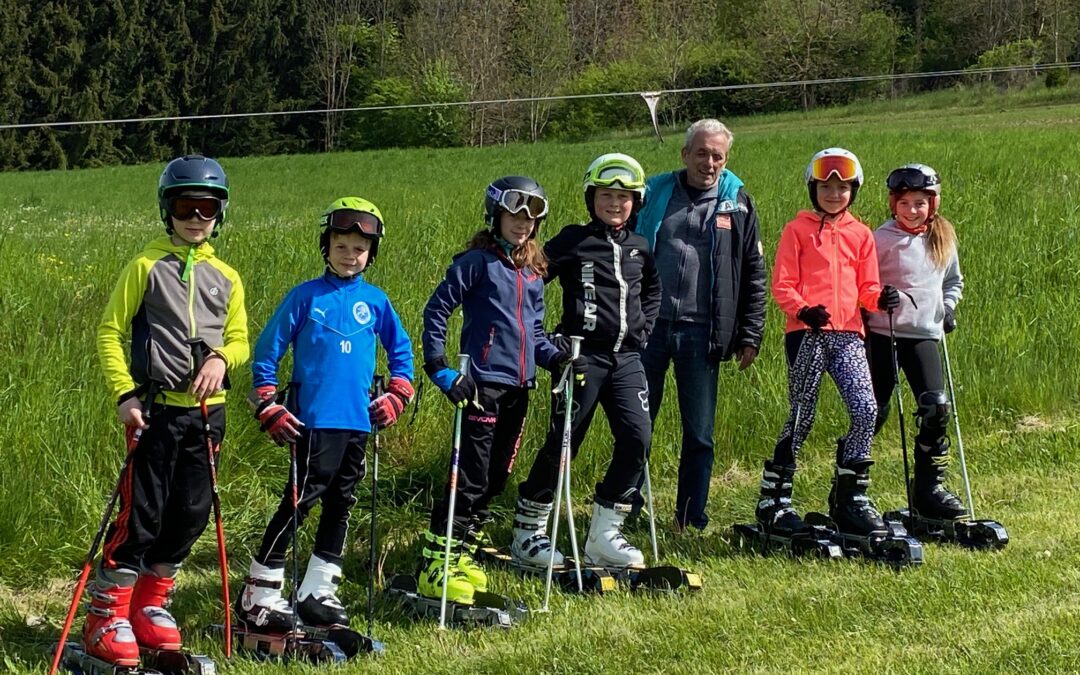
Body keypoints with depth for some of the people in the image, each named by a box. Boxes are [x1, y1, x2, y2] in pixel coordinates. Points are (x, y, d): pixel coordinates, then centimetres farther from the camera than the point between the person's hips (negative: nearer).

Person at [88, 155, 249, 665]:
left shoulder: (226, 278, 13)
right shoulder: (147, 267, 0)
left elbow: (239, 340, 14)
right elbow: (109, 332, -1)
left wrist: (221, 358, -10)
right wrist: (124, 395, -12)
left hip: (207, 413, 5)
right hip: (156, 410, -5)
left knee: (190, 516, 7)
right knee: (141, 515, -8)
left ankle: (150, 608, 22)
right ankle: (106, 619, -1)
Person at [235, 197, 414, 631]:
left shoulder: (375, 301, 8)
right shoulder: (305, 297, -3)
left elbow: (400, 349, 21)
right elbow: (266, 352, 0)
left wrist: (396, 396, 9)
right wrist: (269, 409, -4)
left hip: (359, 422, 5)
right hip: (314, 420, -5)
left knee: (340, 506, 10)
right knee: (298, 503, -9)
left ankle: (317, 593, 21)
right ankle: (258, 596, -3)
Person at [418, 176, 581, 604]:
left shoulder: (534, 271, 16)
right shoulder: (477, 262, -5)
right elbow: (436, 310, -7)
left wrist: (553, 357, 2)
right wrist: (440, 368, -14)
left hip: (519, 387, 8)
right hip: (483, 384, -7)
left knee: (496, 477, 11)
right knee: (470, 476, -11)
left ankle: (462, 553, 21)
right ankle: (437, 565, -7)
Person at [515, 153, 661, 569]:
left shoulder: (640, 248, 13)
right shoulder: (573, 242, -2)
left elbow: (652, 290, 30)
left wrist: (644, 327, 15)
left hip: (626, 357, 5)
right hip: (583, 355, -5)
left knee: (637, 439, -8)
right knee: (563, 442, -3)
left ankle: (603, 534, 2)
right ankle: (527, 531, 11)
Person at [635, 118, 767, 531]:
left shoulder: (737, 204, 7)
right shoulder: (655, 194, 8)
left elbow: (754, 275, 9)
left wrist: (750, 337, 4)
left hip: (702, 333, 0)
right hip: (649, 326, 0)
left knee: (699, 432, 4)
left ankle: (692, 517, 13)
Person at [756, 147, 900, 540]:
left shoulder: (861, 235, 16)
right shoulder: (798, 230, 5)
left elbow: (866, 287, 16)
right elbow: (782, 285, -1)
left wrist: (882, 299, -7)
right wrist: (804, 310, -19)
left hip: (847, 334, 3)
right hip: (806, 333, -3)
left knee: (866, 411, -9)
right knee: (801, 418, -4)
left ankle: (850, 498, 5)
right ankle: (772, 500, 8)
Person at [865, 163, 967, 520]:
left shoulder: (943, 238, 9)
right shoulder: (882, 239, -6)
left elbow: (953, 280, 24)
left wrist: (947, 307, 8)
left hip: (924, 335, 4)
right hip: (883, 333, -4)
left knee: (937, 408, -9)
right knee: (874, 412, -2)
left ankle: (929, 488, 3)